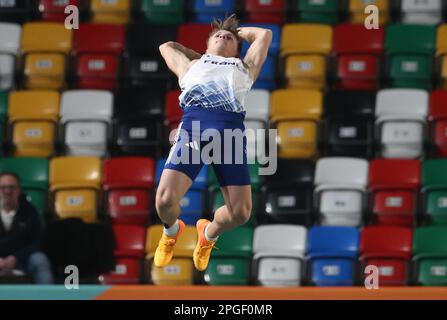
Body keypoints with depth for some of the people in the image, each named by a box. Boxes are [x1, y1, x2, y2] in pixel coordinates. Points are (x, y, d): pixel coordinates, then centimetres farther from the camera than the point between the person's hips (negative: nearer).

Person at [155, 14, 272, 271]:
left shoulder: (244, 68, 37)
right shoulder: (192, 65, 36)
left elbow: (264, 35, 44)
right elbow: (166, 46, 52)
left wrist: (238, 31, 55)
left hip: (231, 128, 1)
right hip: (194, 122, -1)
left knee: (241, 212, -14)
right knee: (165, 200, -20)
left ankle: (209, 233, 20)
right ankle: (172, 230, 16)